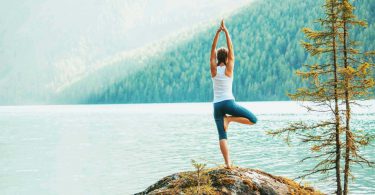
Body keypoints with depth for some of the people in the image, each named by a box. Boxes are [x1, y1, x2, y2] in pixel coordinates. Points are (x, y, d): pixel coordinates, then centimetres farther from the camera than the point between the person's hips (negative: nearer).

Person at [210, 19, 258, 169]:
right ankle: (229, 119, -10)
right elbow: (231, 49, -1)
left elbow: (212, 51, 7)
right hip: (229, 103, -3)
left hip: (216, 105, 3)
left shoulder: (214, 69, 4)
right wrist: (226, 32, -1)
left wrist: (217, 32, 2)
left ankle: (228, 163, -11)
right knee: (253, 120, 7)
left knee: (222, 136, 1)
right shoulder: (228, 69, -2)